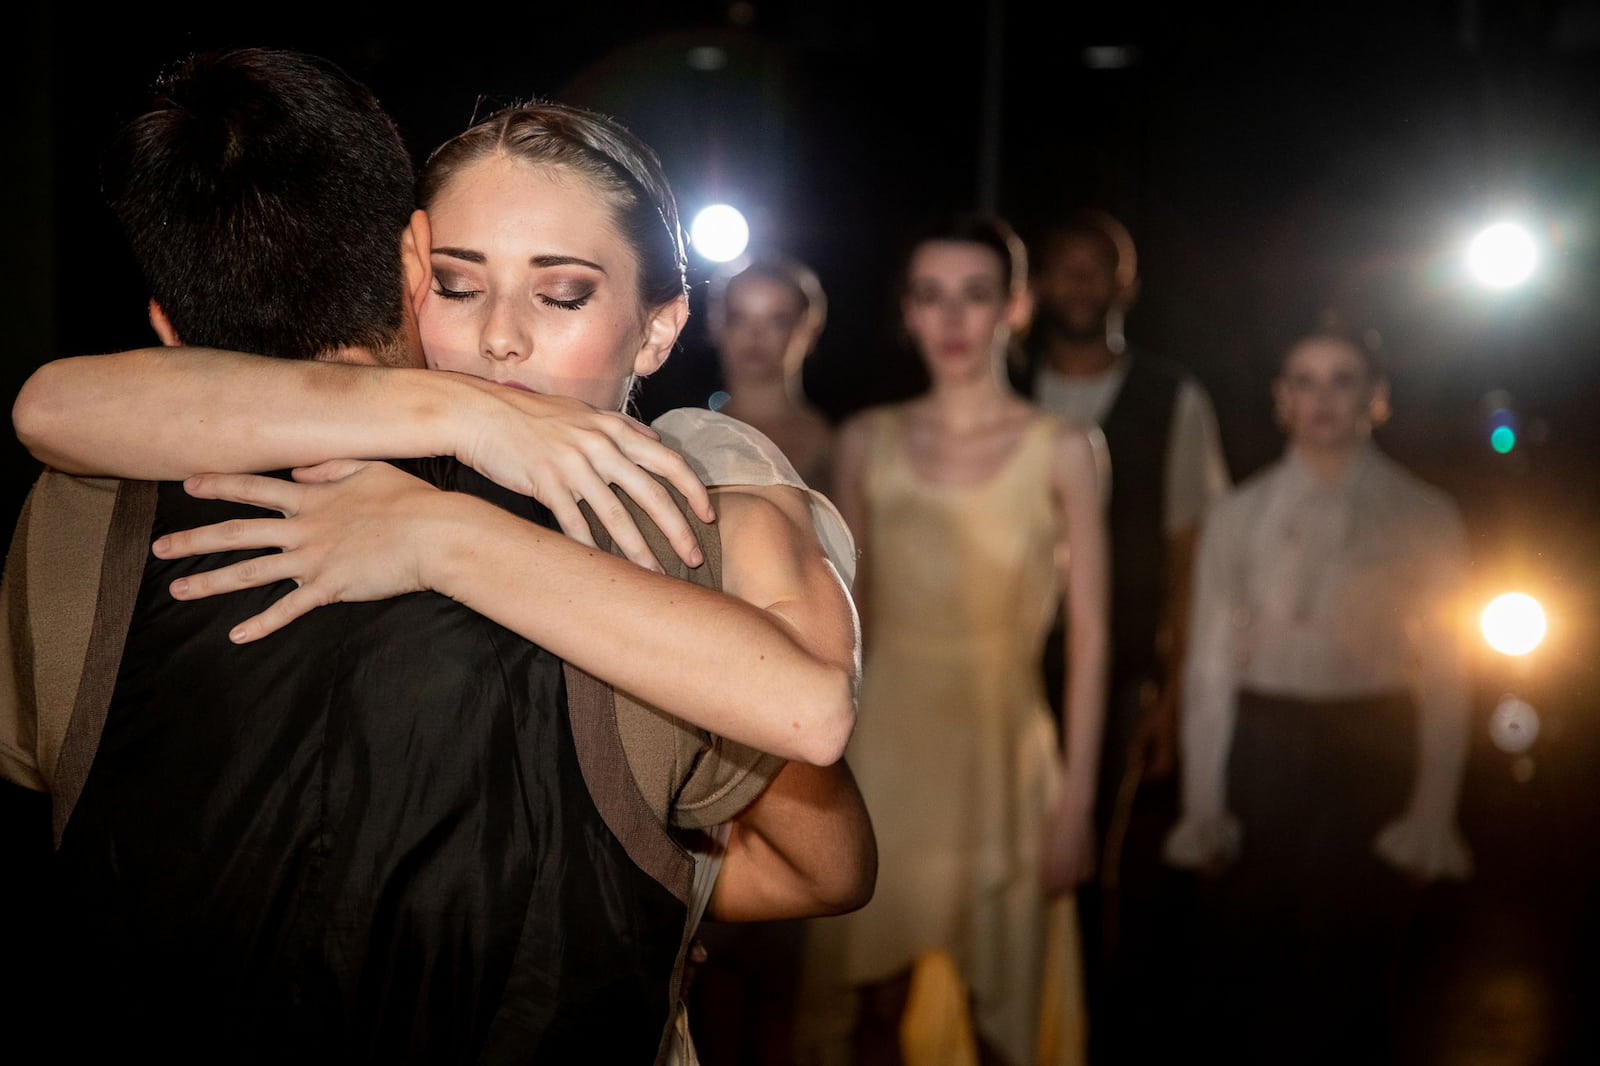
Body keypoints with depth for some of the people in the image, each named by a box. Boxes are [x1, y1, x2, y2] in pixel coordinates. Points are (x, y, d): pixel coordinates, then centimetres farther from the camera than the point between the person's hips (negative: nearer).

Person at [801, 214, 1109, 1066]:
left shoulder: (1062, 451, -5)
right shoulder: (867, 441, 2)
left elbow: (1088, 636, -4)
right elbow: (846, 616, 7)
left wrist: (1076, 801, -6)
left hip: (1001, 755, -2)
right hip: (887, 748, 2)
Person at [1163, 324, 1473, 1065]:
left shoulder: (1424, 519, 1)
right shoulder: (1239, 516, 4)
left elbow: (1446, 672, -1)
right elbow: (1210, 664, 2)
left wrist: (1433, 811, -10)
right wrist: (1204, 807, -4)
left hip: (1375, 751, -1)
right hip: (1261, 746, 1)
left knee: (1350, 971, 1)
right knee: (1240, 967, 2)